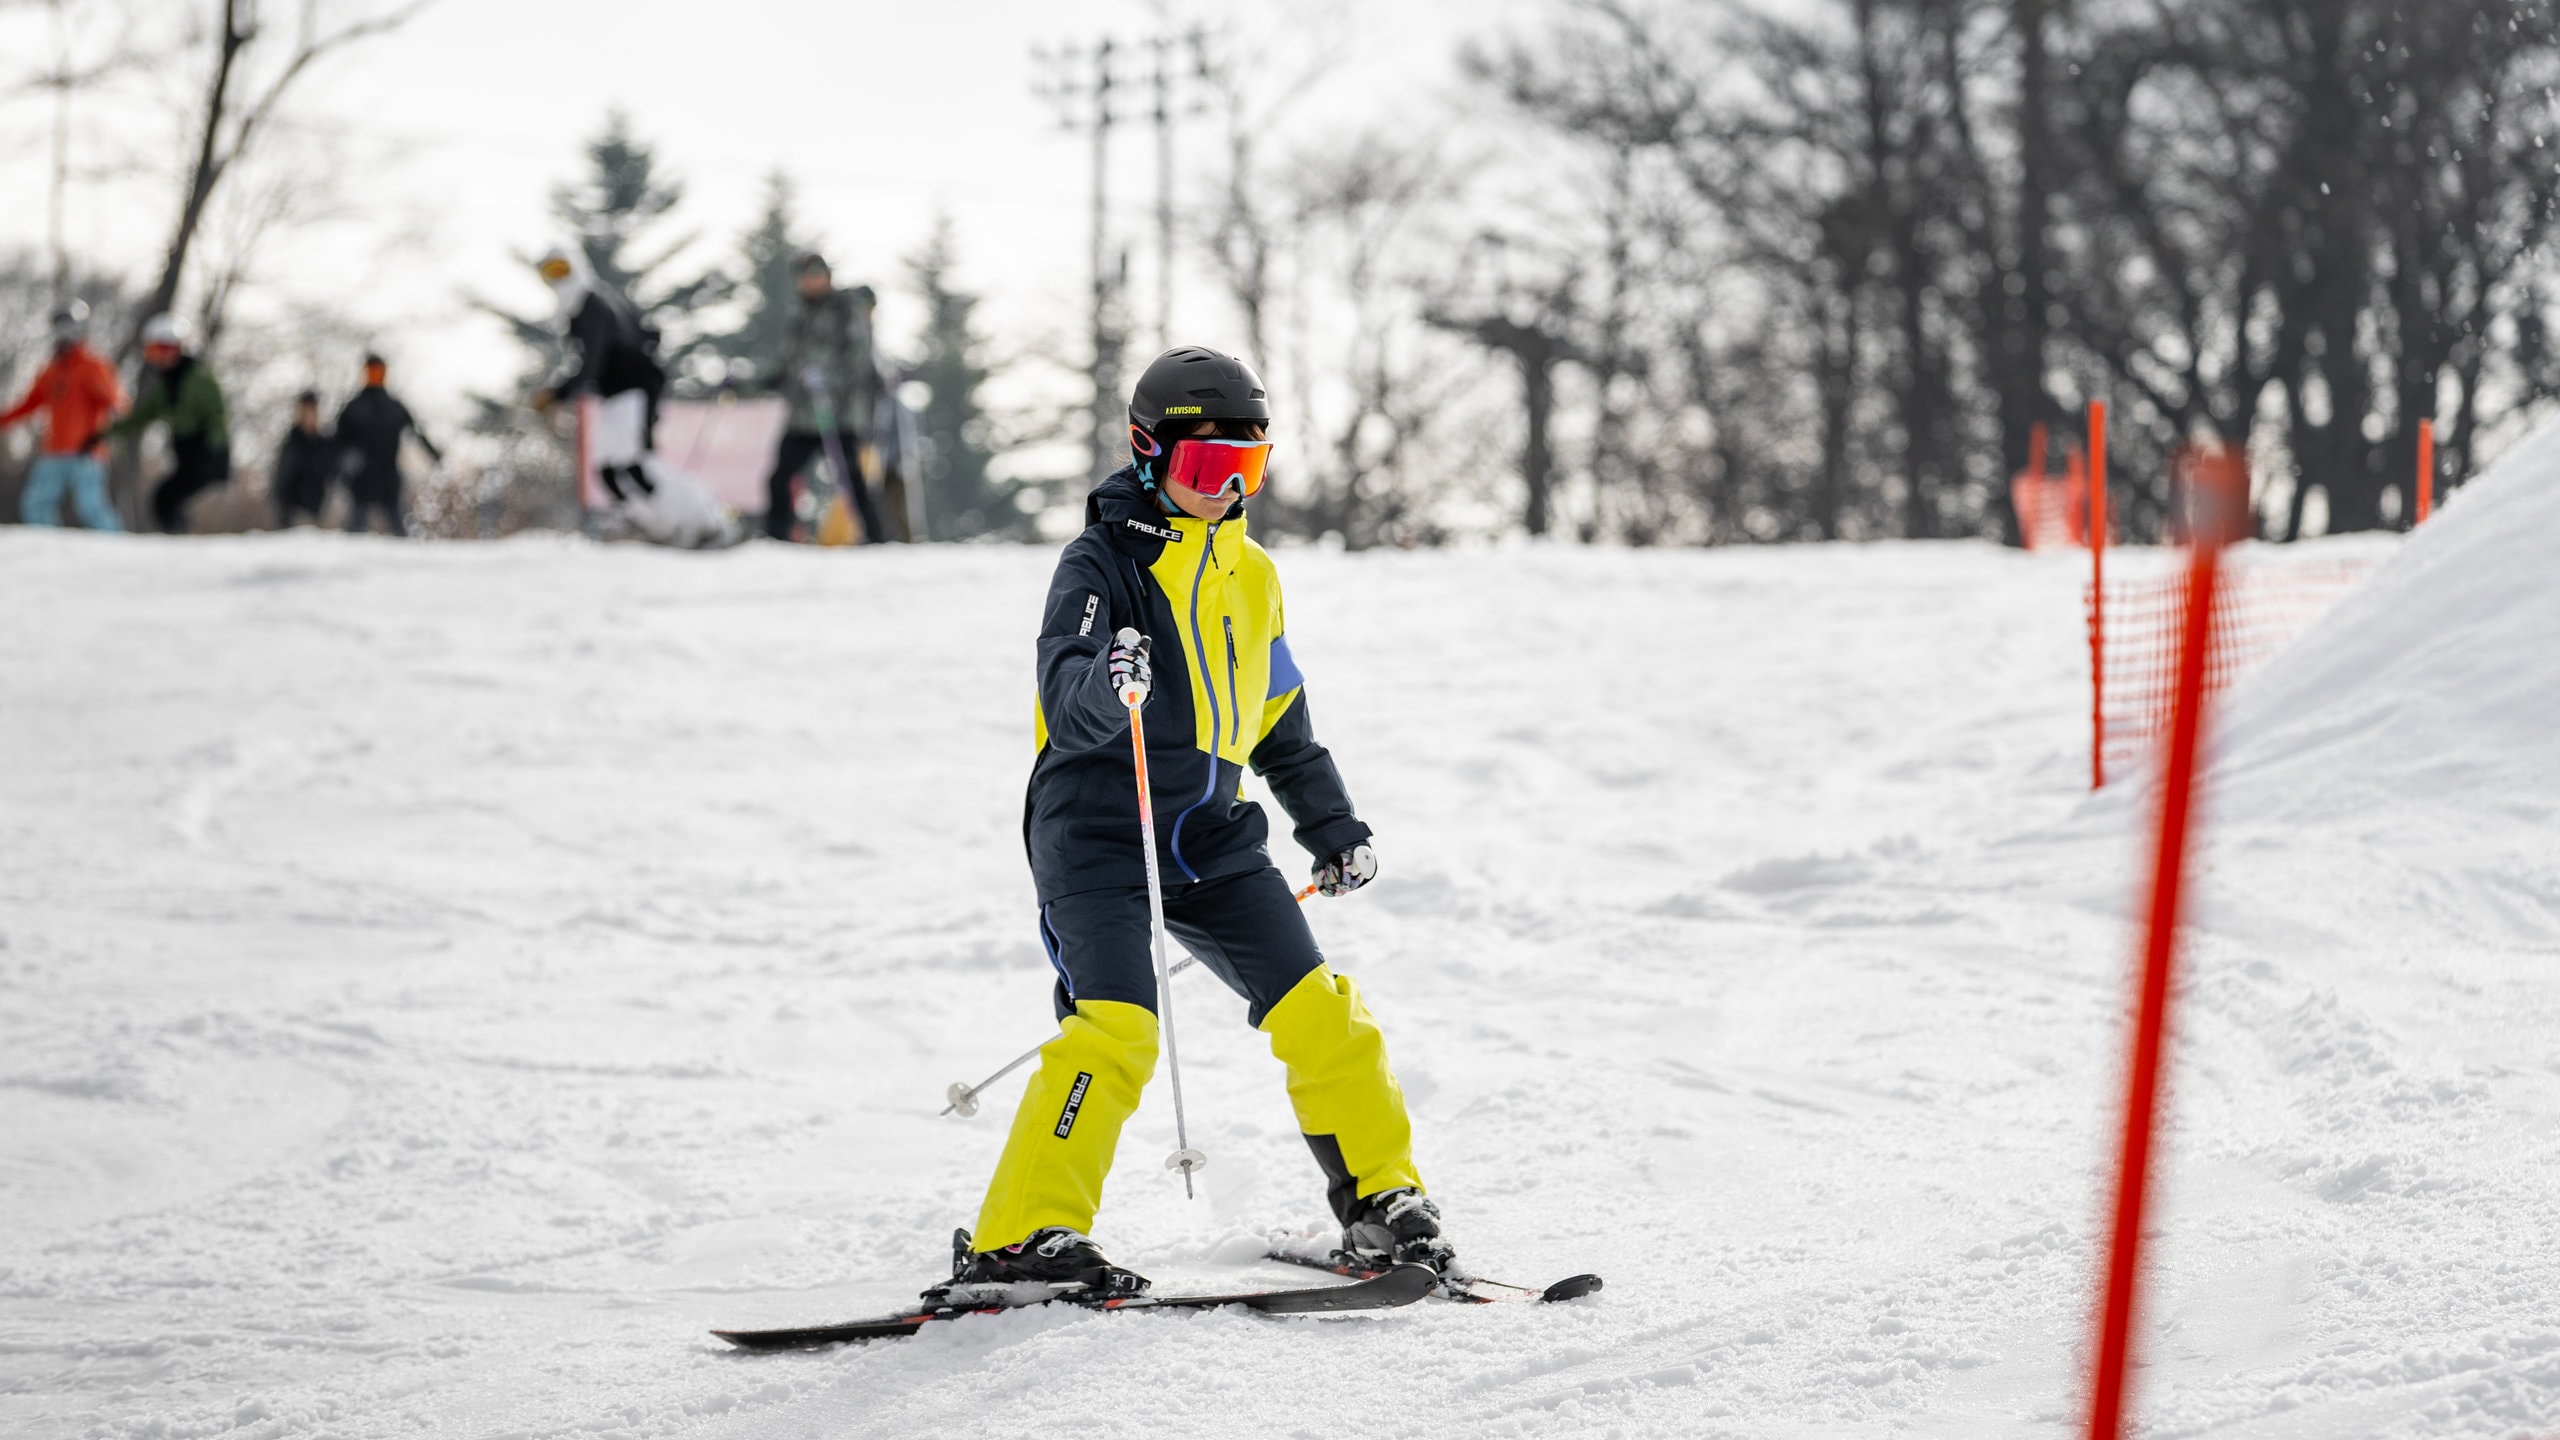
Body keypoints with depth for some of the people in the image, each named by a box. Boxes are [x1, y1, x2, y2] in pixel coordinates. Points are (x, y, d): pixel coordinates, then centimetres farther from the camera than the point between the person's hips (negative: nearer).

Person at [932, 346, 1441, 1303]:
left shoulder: (1249, 576, 15)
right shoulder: (1103, 561, -8)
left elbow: (1282, 723, 28)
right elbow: (1068, 706, -22)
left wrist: (1336, 830, 30)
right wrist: (1108, 686, -44)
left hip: (1211, 835, 6)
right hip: (1099, 834, -6)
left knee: (1316, 1009, -1)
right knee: (1116, 1025, -23)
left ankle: (1384, 1204, 16)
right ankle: (1020, 1239, -20)